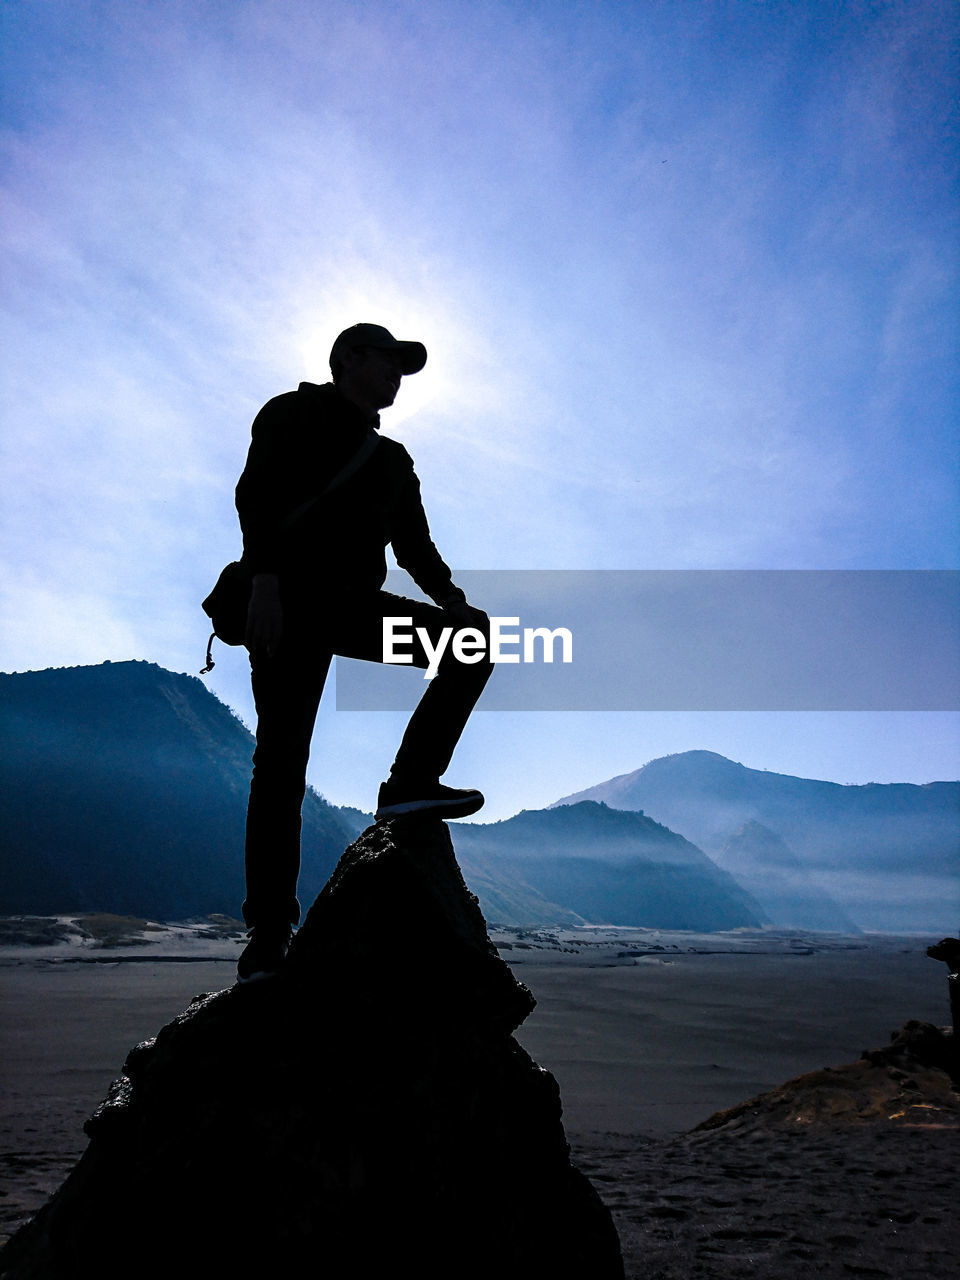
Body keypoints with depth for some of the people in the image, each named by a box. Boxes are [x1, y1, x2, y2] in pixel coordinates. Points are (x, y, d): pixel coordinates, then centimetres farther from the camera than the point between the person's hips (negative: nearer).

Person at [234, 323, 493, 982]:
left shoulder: (392, 459, 24)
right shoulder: (293, 415, 10)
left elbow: (414, 544, 16)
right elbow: (256, 493, -6)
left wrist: (450, 597, -4)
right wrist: (266, 578, -22)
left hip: (356, 605, 6)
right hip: (292, 600, -5)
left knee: (476, 635, -12)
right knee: (282, 764, -10)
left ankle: (410, 781, -14)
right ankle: (268, 932, -4)